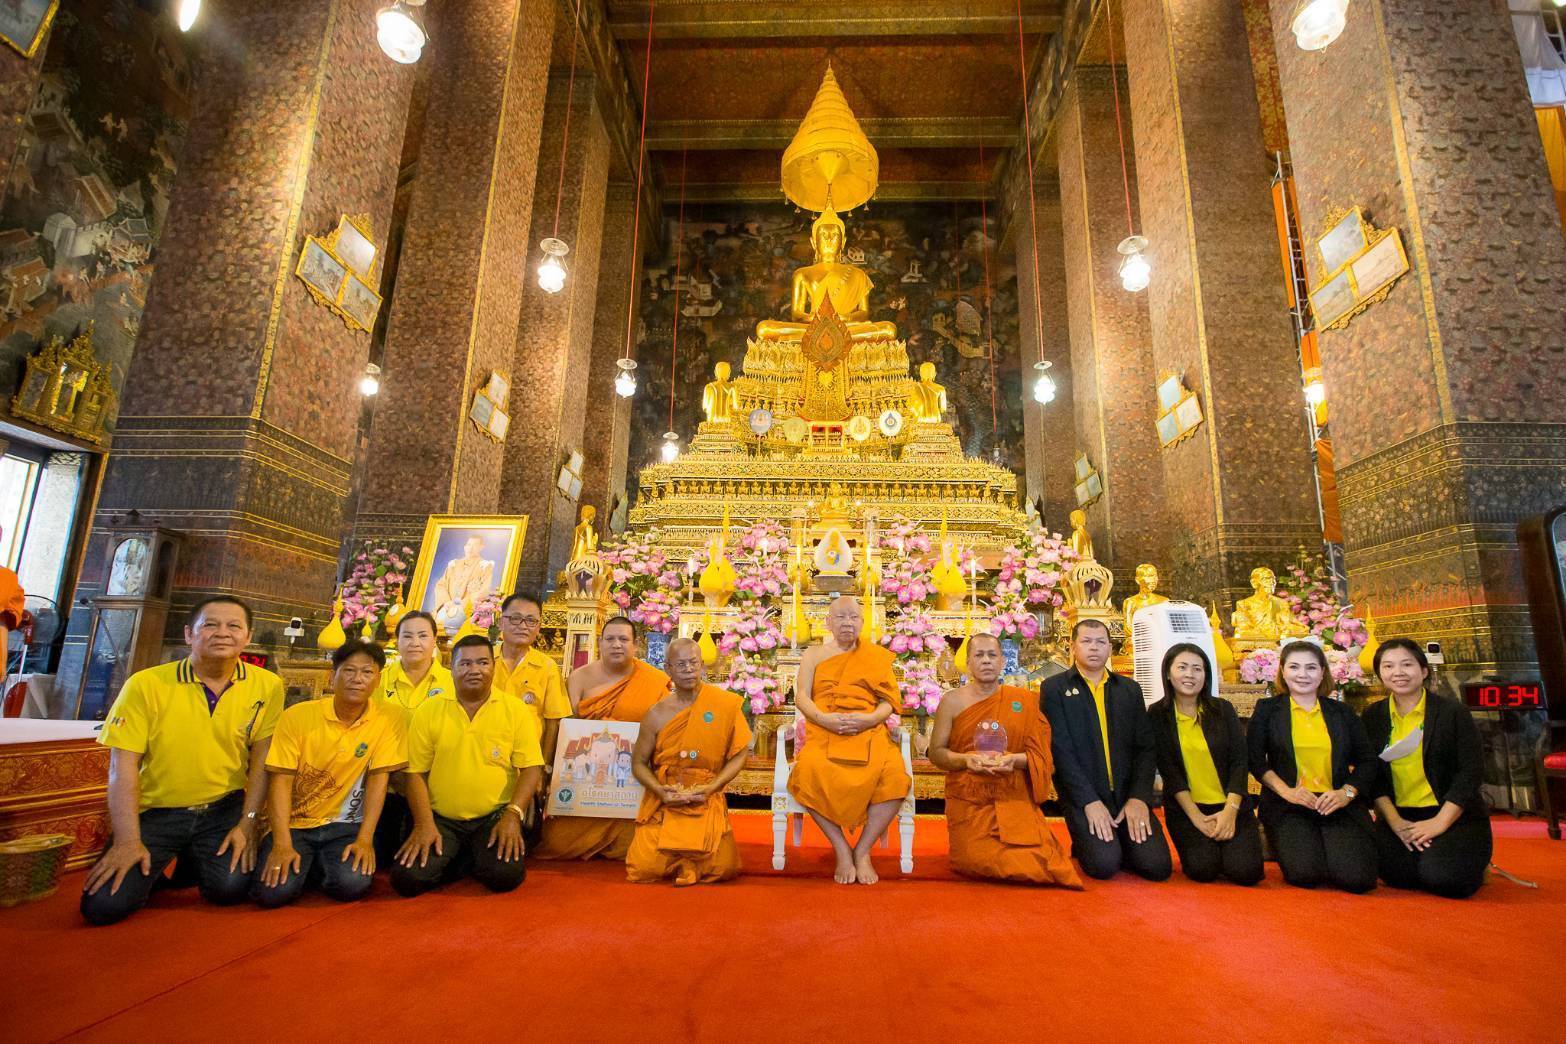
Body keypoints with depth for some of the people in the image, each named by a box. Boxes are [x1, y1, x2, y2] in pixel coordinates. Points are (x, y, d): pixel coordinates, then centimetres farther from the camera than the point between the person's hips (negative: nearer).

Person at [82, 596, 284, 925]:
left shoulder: (267, 686, -8)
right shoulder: (146, 684, -10)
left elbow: (261, 761, -2)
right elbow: (123, 766, -10)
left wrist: (247, 824, -6)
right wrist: (128, 841, -14)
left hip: (223, 809, 1)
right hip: (156, 811, 0)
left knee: (231, 888, -19)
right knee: (105, 904, -16)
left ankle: (193, 860, 15)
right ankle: (152, 870, 19)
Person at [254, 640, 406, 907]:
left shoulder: (389, 717, -9)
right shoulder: (297, 715, -8)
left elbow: (379, 778, -9)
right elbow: (281, 780, -9)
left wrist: (365, 839, -16)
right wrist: (282, 844, -18)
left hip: (344, 824, 0)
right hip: (294, 823, 0)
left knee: (352, 883, -25)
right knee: (274, 891, -23)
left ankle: (317, 865, 9)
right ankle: (299, 862, 13)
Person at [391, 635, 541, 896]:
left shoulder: (515, 709, -2)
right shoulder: (428, 710, 1)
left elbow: (530, 769, -4)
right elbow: (416, 773, 1)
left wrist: (512, 815, -17)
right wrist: (424, 824, -11)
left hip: (494, 816, -1)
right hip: (441, 819, 2)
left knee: (506, 874, -25)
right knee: (408, 878, -21)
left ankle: (478, 858, 9)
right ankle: (462, 859, 8)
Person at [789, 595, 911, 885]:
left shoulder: (877, 655, 18)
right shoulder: (813, 655, 18)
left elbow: (889, 701, 9)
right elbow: (801, 696, 6)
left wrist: (871, 718, -13)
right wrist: (824, 719, -14)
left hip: (869, 733, 1)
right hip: (823, 735, 0)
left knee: (894, 774, -32)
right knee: (809, 772, -35)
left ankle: (862, 851, -12)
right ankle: (842, 850, -16)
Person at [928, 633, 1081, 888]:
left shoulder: (1023, 700, 3)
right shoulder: (952, 701, 1)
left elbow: (1038, 753, 2)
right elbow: (936, 752, 1)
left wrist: (1014, 760, -19)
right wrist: (965, 760, -18)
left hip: (1014, 798, 1)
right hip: (969, 801, -1)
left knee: (1035, 861, -14)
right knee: (980, 862, -20)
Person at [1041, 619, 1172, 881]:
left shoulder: (1130, 689, 13)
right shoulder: (1054, 688, 0)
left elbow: (1145, 748, 7)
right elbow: (1060, 750, -8)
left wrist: (1139, 798, -7)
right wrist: (1090, 801, -16)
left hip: (1128, 796, 4)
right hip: (1083, 797, -3)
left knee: (1158, 866, -14)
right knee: (1105, 865, -22)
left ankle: (1116, 845, 17)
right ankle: (1086, 846, 13)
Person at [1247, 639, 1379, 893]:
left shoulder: (1342, 713, 16)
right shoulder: (1267, 709, 8)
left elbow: (1367, 761, 11)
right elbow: (1255, 759, 0)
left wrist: (1347, 792, -6)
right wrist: (1286, 791, -14)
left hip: (1339, 805, 2)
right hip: (1288, 806, -2)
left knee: (1355, 876, -21)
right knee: (1305, 873, -24)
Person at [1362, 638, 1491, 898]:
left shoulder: (1453, 712, -2)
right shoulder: (1372, 716, 6)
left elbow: (1471, 772, -7)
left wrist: (1439, 823, -14)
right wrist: (1395, 822, -10)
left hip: (1454, 816, -2)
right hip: (1398, 816, 2)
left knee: (1444, 877, -25)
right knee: (1395, 873, -23)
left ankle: (1476, 864, 10)